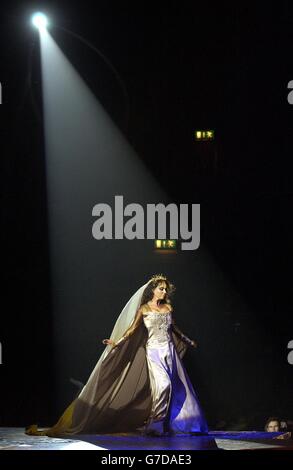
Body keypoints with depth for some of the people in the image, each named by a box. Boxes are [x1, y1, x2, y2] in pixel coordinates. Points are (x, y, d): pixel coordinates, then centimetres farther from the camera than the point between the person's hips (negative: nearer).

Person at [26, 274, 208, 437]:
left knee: (177, 387, -1)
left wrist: (188, 341, 37)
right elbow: (133, 329, -4)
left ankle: (171, 424, 7)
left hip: (169, 350, 5)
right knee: (162, 384, -21)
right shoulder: (144, 309, 1)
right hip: (153, 351, -5)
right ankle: (155, 425, -14)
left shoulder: (167, 307, 12)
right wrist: (117, 342, -17)